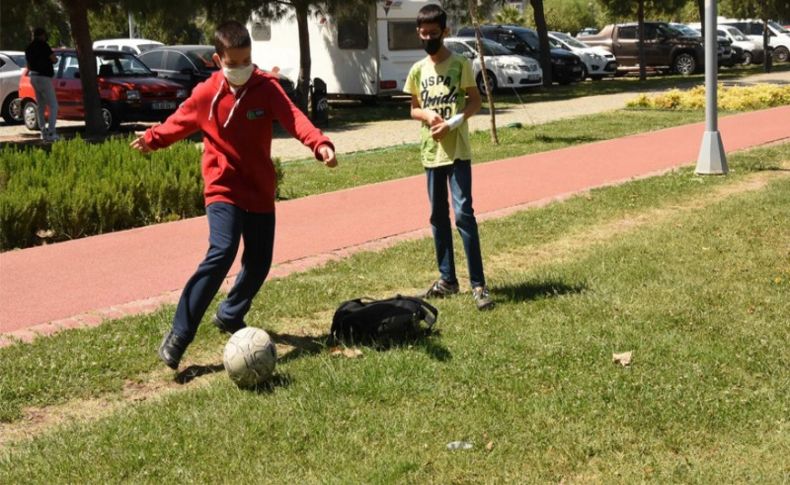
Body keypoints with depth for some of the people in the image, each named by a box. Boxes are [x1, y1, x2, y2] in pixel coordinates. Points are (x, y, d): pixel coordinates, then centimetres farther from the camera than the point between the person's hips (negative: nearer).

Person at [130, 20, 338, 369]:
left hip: (260, 191, 3)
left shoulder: (266, 88, -8)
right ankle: (178, 336, -19)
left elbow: (293, 118, -24)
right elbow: (180, 122, 9)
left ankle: (230, 316, 38)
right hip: (223, 189, -3)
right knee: (221, 253, -22)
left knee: (259, 262, 10)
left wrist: (320, 143, -42)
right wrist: (152, 139, -9)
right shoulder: (205, 94, -7)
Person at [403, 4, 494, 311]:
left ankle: (478, 285, -9)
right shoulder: (418, 70, 8)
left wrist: (454, 122, -18)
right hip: (431, 152, 5)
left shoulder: (460, 64, -4)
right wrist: (426, 115, -8)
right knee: (438, 216, 10)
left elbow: (476, 101, -2)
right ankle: (447, 279, 21)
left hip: (458, 151, -5)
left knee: (463, 213, -12)